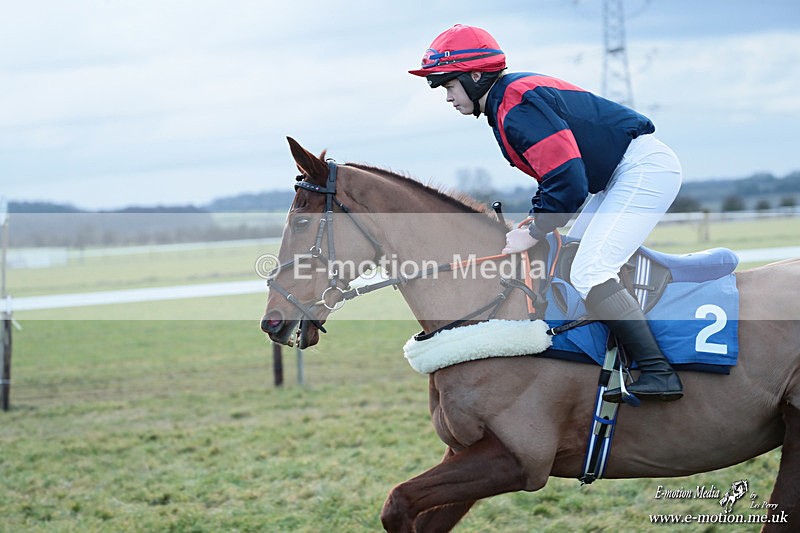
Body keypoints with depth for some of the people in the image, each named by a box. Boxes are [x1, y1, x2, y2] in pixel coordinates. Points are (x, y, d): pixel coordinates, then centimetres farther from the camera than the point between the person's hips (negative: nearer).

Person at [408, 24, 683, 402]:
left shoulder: (516, 105, -19)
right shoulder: (505, 107, 15)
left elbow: (567, 182, -25)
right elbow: (555, 175, 21)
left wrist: (534, 233, -14)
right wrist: (532, 224, 9)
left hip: (644, 168, -11)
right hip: (622, 177, 11)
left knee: (587, 272, -19)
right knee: (565, 261, 14)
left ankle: (658, 373, -21)